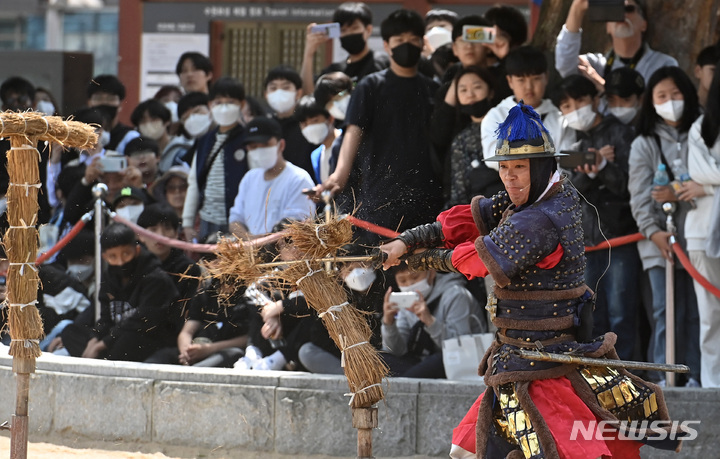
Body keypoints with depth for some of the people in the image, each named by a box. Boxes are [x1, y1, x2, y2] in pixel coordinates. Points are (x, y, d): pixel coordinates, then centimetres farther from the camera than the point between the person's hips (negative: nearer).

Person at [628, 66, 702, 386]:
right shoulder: (644, 144, 9)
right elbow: (640, 194, 1)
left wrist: (678, 195, -15)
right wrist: (653, 231, -14)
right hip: (661, 240, 0)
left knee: (697, 311, -1)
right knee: (667, 311, -6)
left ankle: (696, 376, 3)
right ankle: (665, 377, -4)